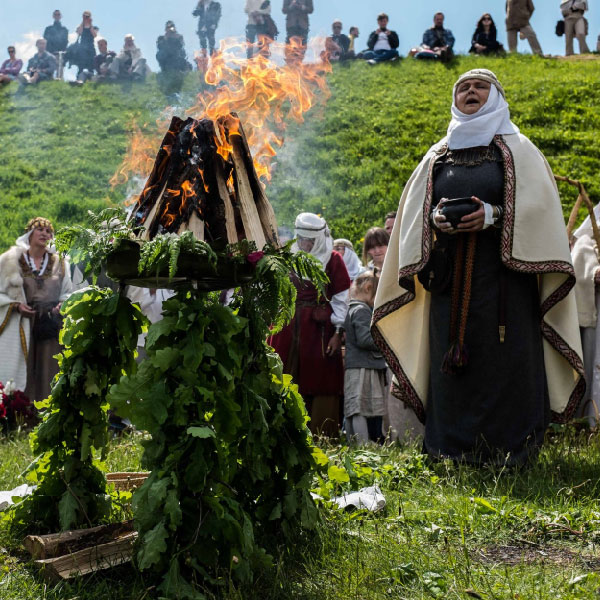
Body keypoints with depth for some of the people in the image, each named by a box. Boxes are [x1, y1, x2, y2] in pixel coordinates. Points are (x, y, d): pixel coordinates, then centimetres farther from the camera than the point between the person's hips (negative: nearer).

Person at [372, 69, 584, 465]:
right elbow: (414, 210, 15)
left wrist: (494, 215, -17)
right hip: (450, 279, 3)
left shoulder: (517, 150, 10)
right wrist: (435, 218, -7)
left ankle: (508, 452, -2)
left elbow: (538, 203, -3)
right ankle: (454, 451, 5)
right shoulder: (437, 157, 19)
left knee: (504, 361, -7)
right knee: (452, 362, -1)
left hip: (503, 273, -3)